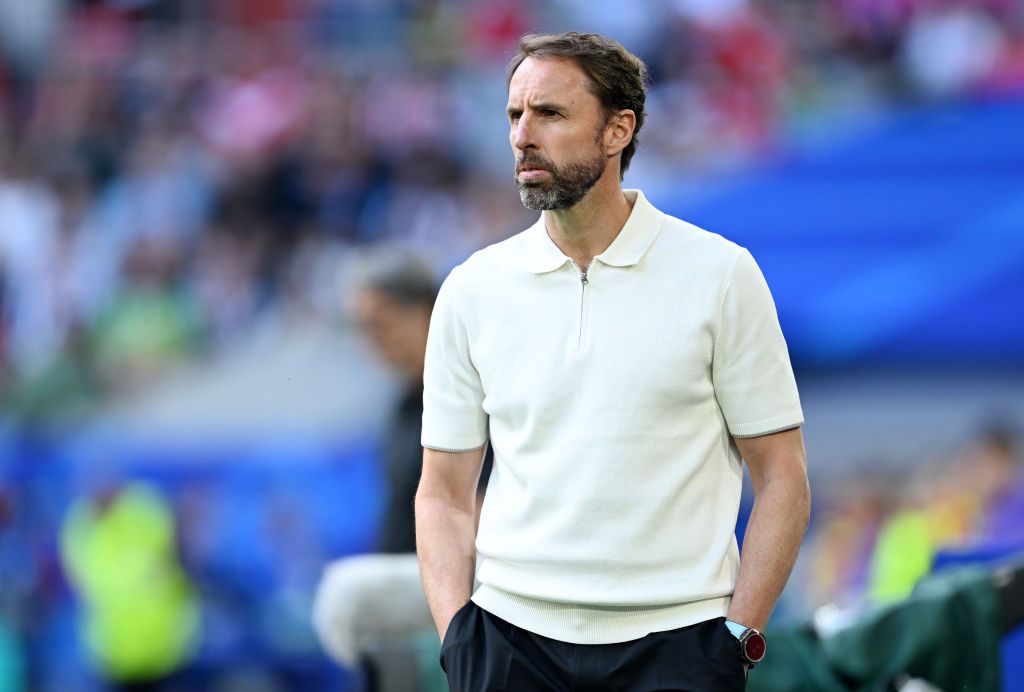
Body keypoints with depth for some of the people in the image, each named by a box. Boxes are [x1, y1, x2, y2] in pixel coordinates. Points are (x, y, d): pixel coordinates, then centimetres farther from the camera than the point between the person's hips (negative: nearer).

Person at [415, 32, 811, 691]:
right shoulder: (473, 290, 7)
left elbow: (782, 479, 1)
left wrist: (738, 637, -8)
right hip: (511, 636, 2)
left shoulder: (721, 275, 0)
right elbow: (444, 493, 11)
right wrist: (457, 634, -3)